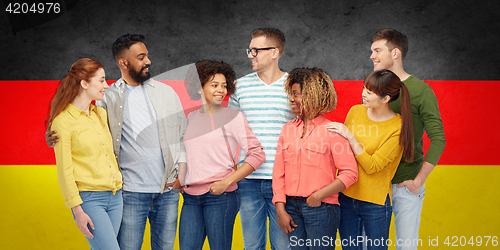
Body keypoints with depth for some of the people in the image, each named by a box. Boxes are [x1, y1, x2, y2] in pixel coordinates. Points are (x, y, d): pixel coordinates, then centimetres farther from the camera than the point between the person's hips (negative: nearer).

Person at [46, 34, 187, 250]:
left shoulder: (166, 92, 9)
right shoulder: (107, 98, 1)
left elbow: (183, 134, 11)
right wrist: (54, 139, -14)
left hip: (168, 190, 3)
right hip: (132, 192, -2)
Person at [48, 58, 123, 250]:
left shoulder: (101, 114, 11)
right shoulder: (63, 121, -9)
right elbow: (64, 171, -9)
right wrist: (78, 210, -11)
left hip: (115, 196, 7)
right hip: (89, 199, -7)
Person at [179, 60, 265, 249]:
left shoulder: (233, 116, -2)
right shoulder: (191, 118, 14)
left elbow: (257, 154, -7)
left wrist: (226, 182, -13)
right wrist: (179, 180, 12)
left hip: (220, 196, -4)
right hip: (191, 197, 5)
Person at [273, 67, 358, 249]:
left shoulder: (331, 130, -5)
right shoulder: (288, 129, 10)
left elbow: (350, 173, -9)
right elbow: (279, 172, 8)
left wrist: (319, 196, -14)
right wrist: (280, 209, 0)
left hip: (320, 208, -4)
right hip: (291, 207, 5)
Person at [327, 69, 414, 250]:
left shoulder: (397, 128, -13)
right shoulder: (355, 111, 1)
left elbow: (372, 166, -17)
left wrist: (351, 137, -22)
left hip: (375, 202, -5)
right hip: (346, 196, 5)